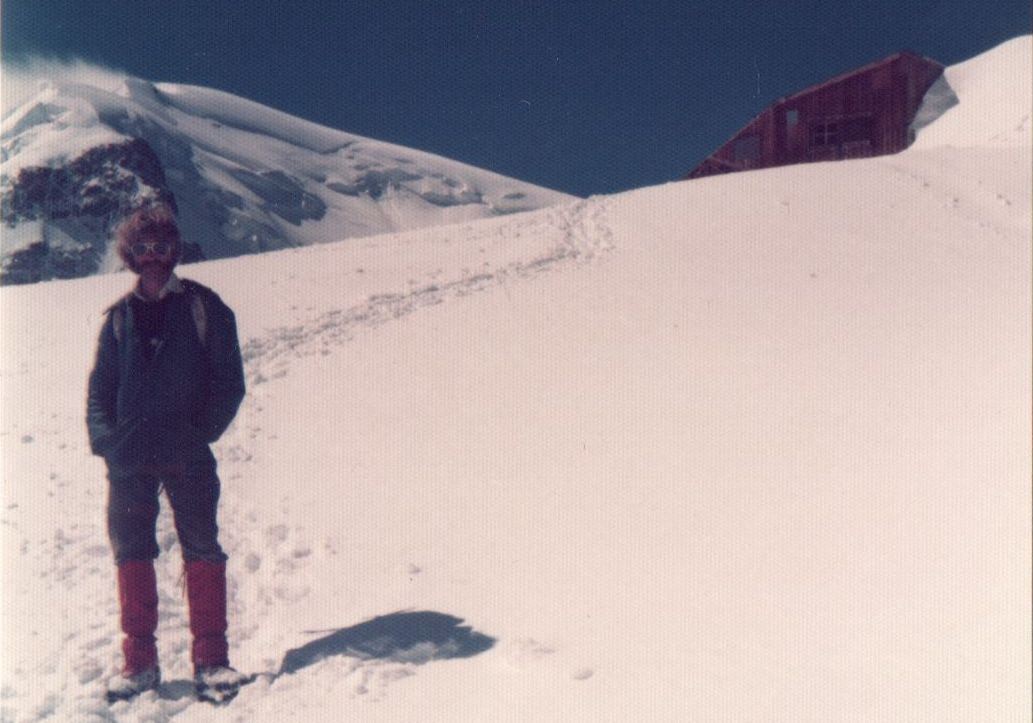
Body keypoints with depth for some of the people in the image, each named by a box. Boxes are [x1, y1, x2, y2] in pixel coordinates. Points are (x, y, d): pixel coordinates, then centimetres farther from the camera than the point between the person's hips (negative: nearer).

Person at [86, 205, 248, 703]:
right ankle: (139, 662, 19)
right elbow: (100, 388, 14)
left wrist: (202, 431, -9)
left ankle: (211, 659, 9)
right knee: (131, 553, 7)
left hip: (188, 455, -3)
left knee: (202, 550, -1)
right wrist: (104, 437, -1)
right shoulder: (119, 317, 11)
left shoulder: (202, 306, 2)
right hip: (128, 458, 3)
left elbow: (229, 381, 0)